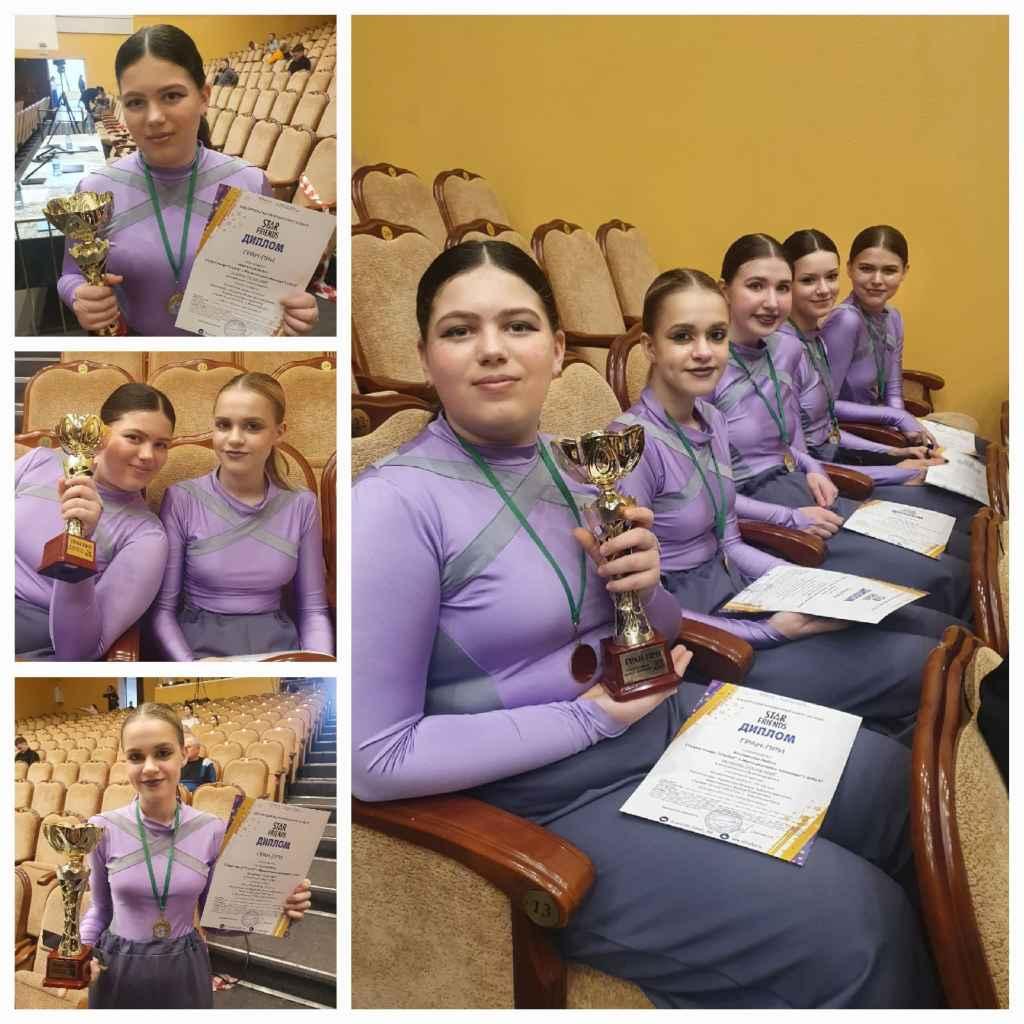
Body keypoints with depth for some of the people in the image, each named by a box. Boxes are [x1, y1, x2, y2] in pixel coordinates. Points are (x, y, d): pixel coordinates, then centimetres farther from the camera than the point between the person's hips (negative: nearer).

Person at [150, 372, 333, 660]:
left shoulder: (302, 505, 2)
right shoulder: (181, 499, -4)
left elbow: (313, 610, 5)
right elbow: (162, 608, -3)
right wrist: (190, 664, -20)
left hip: (279, 646, 2)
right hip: (201, 645, -2)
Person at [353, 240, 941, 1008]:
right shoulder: (396, 503, -19)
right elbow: (377, 758, -20)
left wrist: (645, 586, -11)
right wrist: (590, 718, -20)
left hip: (674, 718, 8)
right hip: (557, 805, -7)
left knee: (889, 776, 9)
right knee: (849, 926, -14)